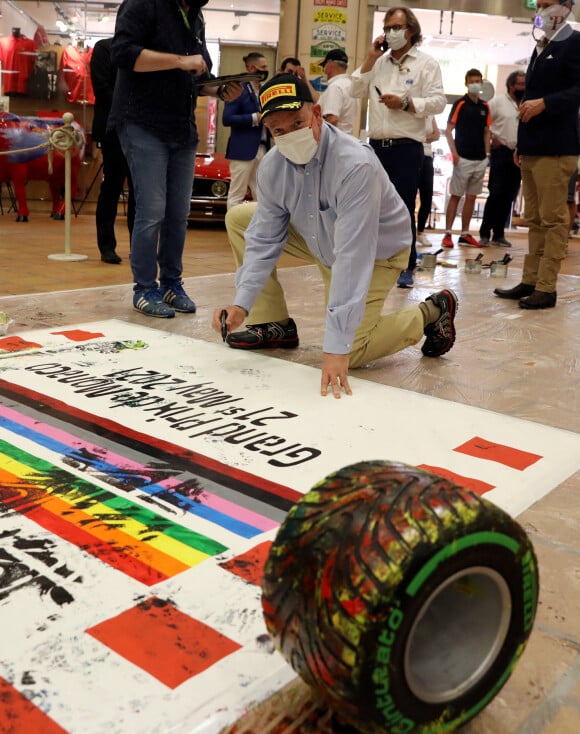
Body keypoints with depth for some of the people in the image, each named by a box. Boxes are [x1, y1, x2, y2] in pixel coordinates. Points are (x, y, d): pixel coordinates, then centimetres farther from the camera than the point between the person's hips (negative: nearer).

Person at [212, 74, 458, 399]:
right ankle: (275, 325, 5)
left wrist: (336, 349, -44)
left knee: (347, 353, -20)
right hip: (321, 240, 7)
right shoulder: (273, 165, -17)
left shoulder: (356, 164, -37)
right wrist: (242, 304, -24)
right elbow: (263, 238, -10)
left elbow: (352, 257, -42)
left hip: (377, 251, -6)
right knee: (239, 218, -3)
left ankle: (429, 313, 7)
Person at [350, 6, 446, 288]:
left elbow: (438, 102, -8)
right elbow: (356, 91, 8)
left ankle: (406, 267, 6)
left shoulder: (426, 63, 0)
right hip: (377, 146, 5)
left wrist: (405, 103, -17)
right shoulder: (379, 61, 16)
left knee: (403, 209, -3)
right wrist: (370, 59, 3)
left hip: (407, 148, -5)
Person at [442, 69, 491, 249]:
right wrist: (454, 153, -16)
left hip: (480, 159, 5)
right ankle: (448, 234, 0)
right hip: (463, 158, -5)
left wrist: (487, 154, 9)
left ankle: (465, 235, 13)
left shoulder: (485, 107, 12)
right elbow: (448, 130, -7)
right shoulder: (460, 104, -4)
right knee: (455, 195, -3)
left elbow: (486, 132, 17)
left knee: (471, 197, 8)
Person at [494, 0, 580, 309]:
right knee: (534, 220, 10)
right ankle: (530, 282, 15)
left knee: (553, 220, -6)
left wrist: (544, 103, -24)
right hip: (532, 148, 9)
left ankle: (547, 288, -3)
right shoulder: (541, 48, 20)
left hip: (554, 147, -9)